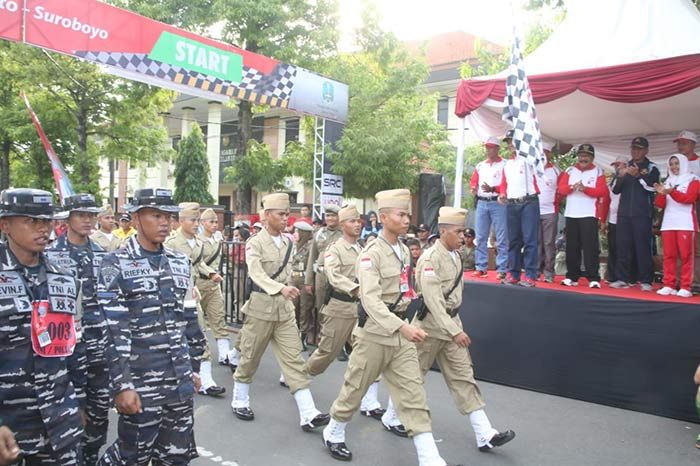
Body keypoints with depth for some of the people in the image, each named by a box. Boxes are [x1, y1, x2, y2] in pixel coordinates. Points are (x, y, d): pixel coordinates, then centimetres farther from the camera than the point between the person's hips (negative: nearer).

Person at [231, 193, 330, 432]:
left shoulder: (288, 243, 6)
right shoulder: (255, 243, -11)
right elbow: (256, 274, -27)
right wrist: (281, 288, -42)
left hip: (285, 308, 5)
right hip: (261, 306, -4)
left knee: (294, 358, -1)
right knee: (250, 357, 10)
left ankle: (308, 414, -2)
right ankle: (239, 401, 33)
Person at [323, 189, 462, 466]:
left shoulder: (404, 251, 7)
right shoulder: (371, 254, -17)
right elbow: (371, 301, -28)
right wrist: (402, 327, -38)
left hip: (400, 334, 6)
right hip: (375, 332, -6)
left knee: (413, 394, 3)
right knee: (355, 389, 10)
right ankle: (333, 434, 35)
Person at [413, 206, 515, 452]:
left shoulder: (455, 255, 7)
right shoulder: (431, 258, -20)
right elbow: (433, 300, -25)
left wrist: (455, 326, 18)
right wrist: (454, 331, -28)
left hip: (451, 322, 7)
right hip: (430, 325, -7)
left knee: (463, 377, 5)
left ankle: (485, 435, 6)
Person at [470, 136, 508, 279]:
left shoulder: (504, 165, 0)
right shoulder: (480, 165, 17)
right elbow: (473, 181, 17)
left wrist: (492, 189, -20)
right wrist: (473, 188, -5)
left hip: (498, 203, -5)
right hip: (482, 203, 5)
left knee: (501, 238, -5)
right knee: (480, 237, 6)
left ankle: (502, 270, -2)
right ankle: (481, 267, 13)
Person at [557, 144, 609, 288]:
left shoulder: (598, 172, 4)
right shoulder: (570, 171, 11)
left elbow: (602, 192, -6)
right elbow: (561, 189, 3)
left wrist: (585, 188, -20)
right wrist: (572, 187, -17)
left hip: (589, 215, -3)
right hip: (571, 214, 3)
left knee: (590, 247, -7)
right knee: (572, 247, 6)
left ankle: (594, 279, -5)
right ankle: (572, 277, 13)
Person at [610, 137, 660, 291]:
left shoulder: (651, 168, 5)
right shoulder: (624, 166, 15)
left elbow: (652, 187, -8)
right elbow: (615, 190, 7)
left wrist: (638, 175, -21)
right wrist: (620, 176, -11)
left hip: (643, 214, -3)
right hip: (624, 213, 3)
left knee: (643, 246, -4)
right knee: (623, 246, 2)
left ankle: (646, 281, 0)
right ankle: (623, 279, 7)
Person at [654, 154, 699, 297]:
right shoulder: (667, 182, 18)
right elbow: (660, 204, 11)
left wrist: (672, 192, -24)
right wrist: (661, 194, -8)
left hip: (686, 223, -4)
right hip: (668, 223, 4)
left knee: (686, 255, -6)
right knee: (669, 255, 1)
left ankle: (685, 287, -6)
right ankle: (668, 285, 4)